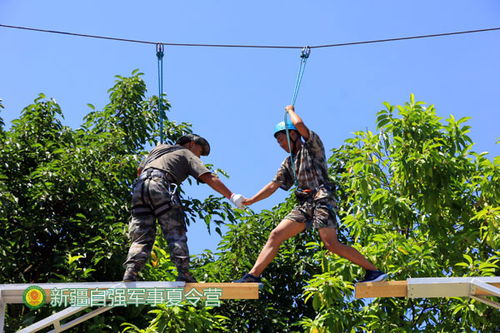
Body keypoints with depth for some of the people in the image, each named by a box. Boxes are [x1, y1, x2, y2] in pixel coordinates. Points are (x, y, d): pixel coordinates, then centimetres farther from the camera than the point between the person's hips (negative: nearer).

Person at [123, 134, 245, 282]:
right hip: (160, 186, -5)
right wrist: (231, 196, 0)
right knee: (176, 233, -3)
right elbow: (209, 178, 5)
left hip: (140, 186, 5)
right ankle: (183, 273, -14)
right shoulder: (187, 154, 18)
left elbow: (139, 170, 38)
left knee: (141, 238, 2)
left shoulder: (158, 147, 35)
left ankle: (130, 273, -15)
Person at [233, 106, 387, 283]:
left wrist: (290, 110, 11)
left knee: (332, 244, -20)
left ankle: (374, 270, -13)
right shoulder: (288, 162, 25)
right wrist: (250, 201, 12)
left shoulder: (312, 147, 7)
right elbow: (273, 185, 20)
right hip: (304, 204, 7)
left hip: (321, 200, -7)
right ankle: (252, 276, -6)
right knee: (275, 235, -6)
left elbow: (299, 124, -9)